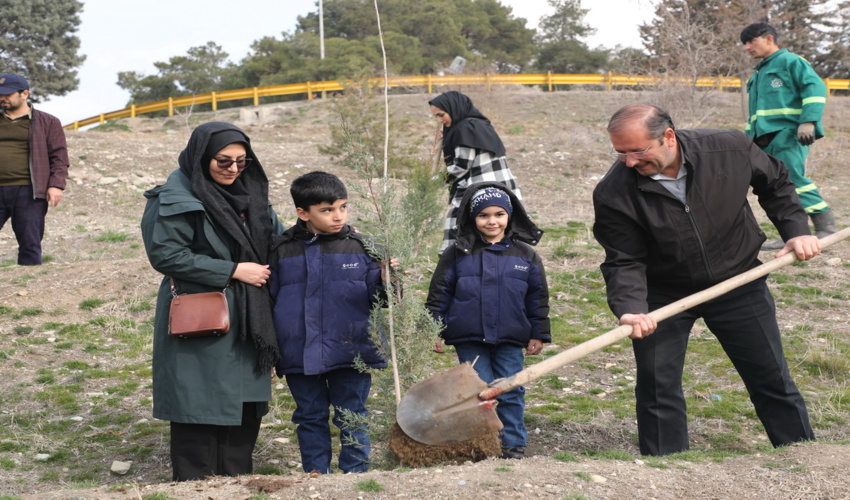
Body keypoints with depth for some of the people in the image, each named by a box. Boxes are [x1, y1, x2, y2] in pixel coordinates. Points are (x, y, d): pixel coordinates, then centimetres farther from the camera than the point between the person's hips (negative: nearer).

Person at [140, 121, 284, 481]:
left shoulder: (249, 193, 10)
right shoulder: (175, 199, -13)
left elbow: (276, 237, 20)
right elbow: (165, 255, -19)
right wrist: (232, 271, -17)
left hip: (247, 320, 7)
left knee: (245, 404, 11)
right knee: (200, 407, -2)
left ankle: (237, 478, 24)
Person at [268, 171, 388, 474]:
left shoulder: (359, 247, 0)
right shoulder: (282, 250, 2)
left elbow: (377, 298, 2)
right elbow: (269, 301, 9)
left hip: (350, 355, -1)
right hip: (300, 356, 1)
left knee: (352, 419, 7)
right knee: (310, 419, 12)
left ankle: (355, 474, 18)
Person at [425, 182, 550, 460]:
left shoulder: (526, 255, 4)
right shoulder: (458, 253, 0)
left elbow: (538, 298, 10)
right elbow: (439, 293, 4)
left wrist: (538, 334, 8)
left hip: (510, 341, 1)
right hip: (470, 340, -1)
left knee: (511, 394, 4)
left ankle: (514, 445, 15)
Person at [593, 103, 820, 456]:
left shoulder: (732, 149, -19)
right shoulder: (613, 195, -24)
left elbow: (775, 183, 2)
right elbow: (624, 261, -20)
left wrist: (796, 230, -6)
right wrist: (630, 308, -36)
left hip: (738, 284, 1)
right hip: (662, 294, -1)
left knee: (772, 377, 10)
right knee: (657, 387, -1)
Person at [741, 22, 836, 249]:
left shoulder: (790, 61, 0)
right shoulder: (758, 75, 27)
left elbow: (815, 87, -11)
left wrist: (808, 120, -21)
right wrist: (749, 136, 25)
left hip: (789, 135, -9)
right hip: (766, 140, 9)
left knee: (792, 180, -19)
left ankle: (826, 226, -13)